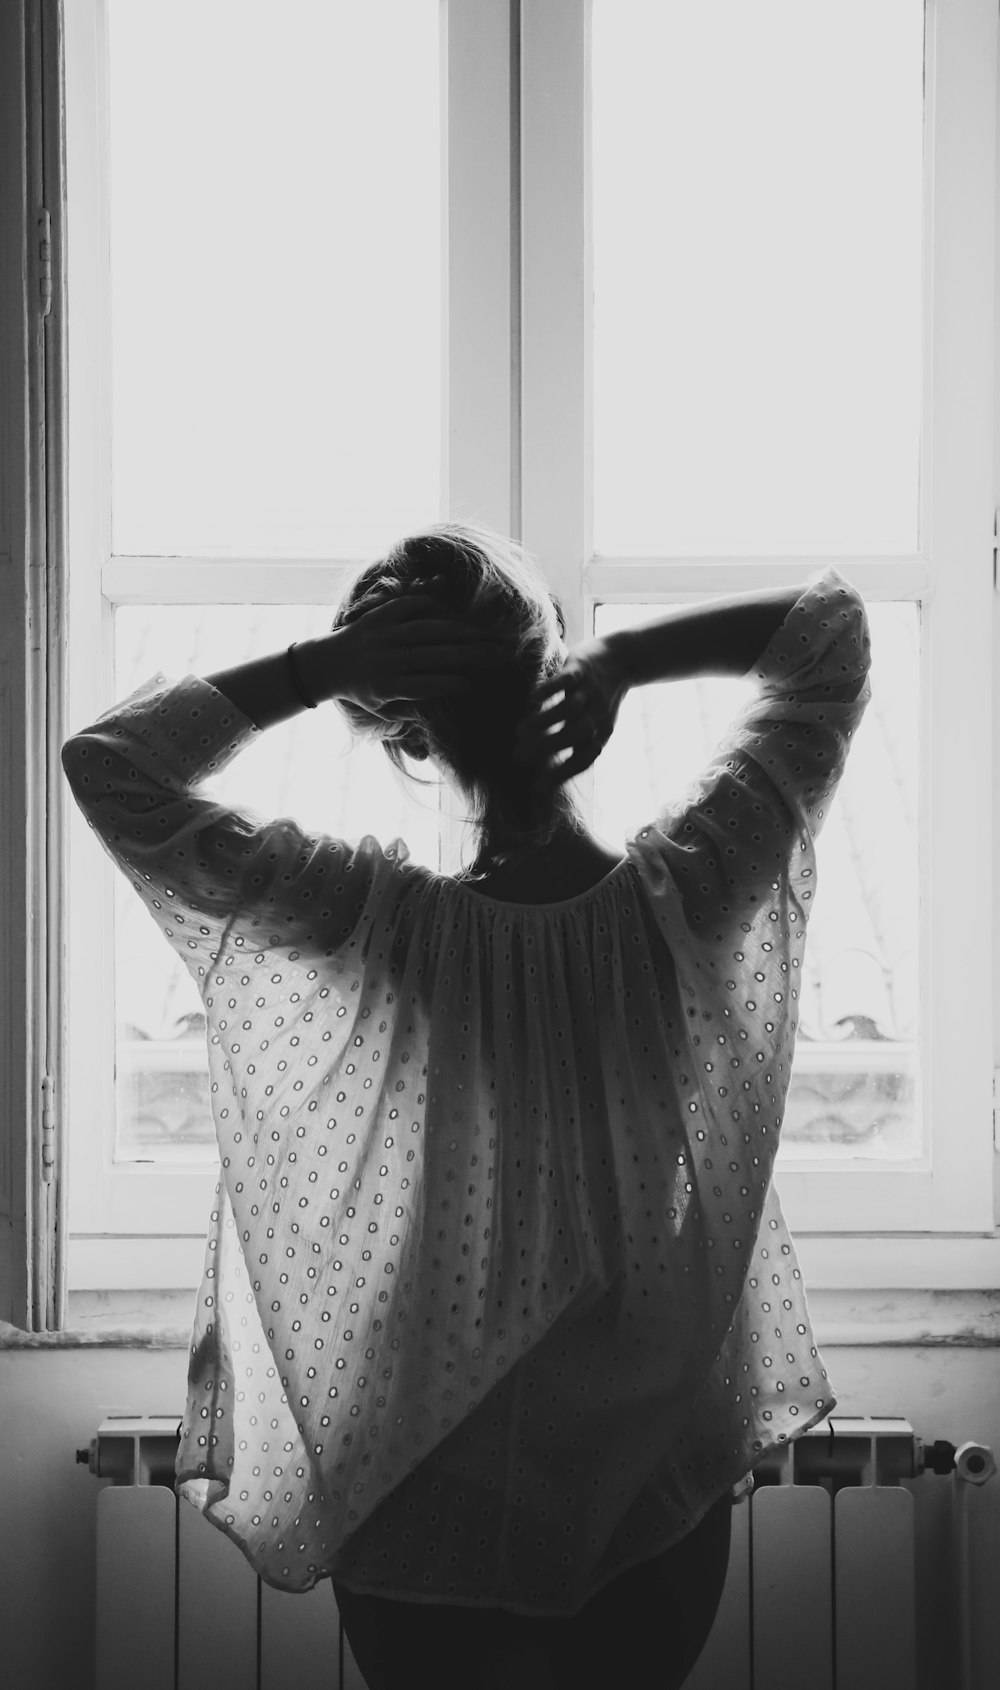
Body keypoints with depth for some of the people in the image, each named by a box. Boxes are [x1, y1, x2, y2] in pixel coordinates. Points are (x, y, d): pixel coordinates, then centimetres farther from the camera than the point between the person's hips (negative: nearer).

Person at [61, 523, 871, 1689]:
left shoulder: (386, 927, -24)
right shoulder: (684, 898, -18)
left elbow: (107, 764, -16)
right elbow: (831, 623, -5)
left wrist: (313, 668, -21)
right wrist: (622, 661, -18)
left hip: (424, 1496, -2)